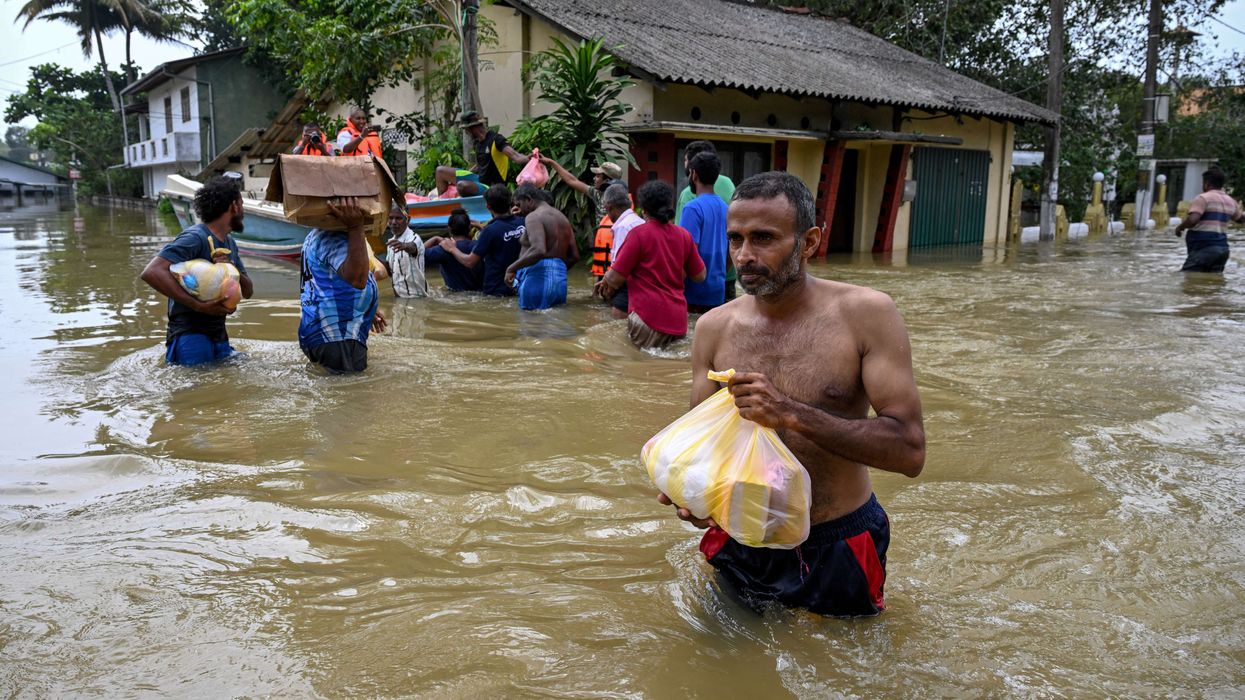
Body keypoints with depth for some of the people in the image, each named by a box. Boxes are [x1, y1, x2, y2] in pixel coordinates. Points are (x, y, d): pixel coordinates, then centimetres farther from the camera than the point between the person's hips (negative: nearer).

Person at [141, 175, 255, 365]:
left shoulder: (230, 243, 13)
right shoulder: (195, 238, -15)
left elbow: (248, 292, 12)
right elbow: (151, 273, -27)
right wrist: (199, 306, -29)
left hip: (219, 335, 8)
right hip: (190, 337, -8)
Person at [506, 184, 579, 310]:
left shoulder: (534, 216, -7)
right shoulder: (562, 217, 19)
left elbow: (538, 250, -24)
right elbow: (574, 256, 18)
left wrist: (512, 268, -18)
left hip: (537, 278, -8)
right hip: (560, 277, 8)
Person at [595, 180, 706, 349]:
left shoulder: (639, 233, -8)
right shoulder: (684, 235, 6)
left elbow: (615, 278, -6)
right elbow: (700, 275, 16)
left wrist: (606, 282, 15)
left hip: (649, 318, -6)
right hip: (679, 322, 6)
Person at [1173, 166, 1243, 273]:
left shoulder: (1203, 198, -8)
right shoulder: (1230, 201, 17)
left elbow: (1192, 220, -21)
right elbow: (1239, 218, 36)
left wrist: (1179, 228, -4)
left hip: (1204, 248, -8)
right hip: (1223, 248, 8)